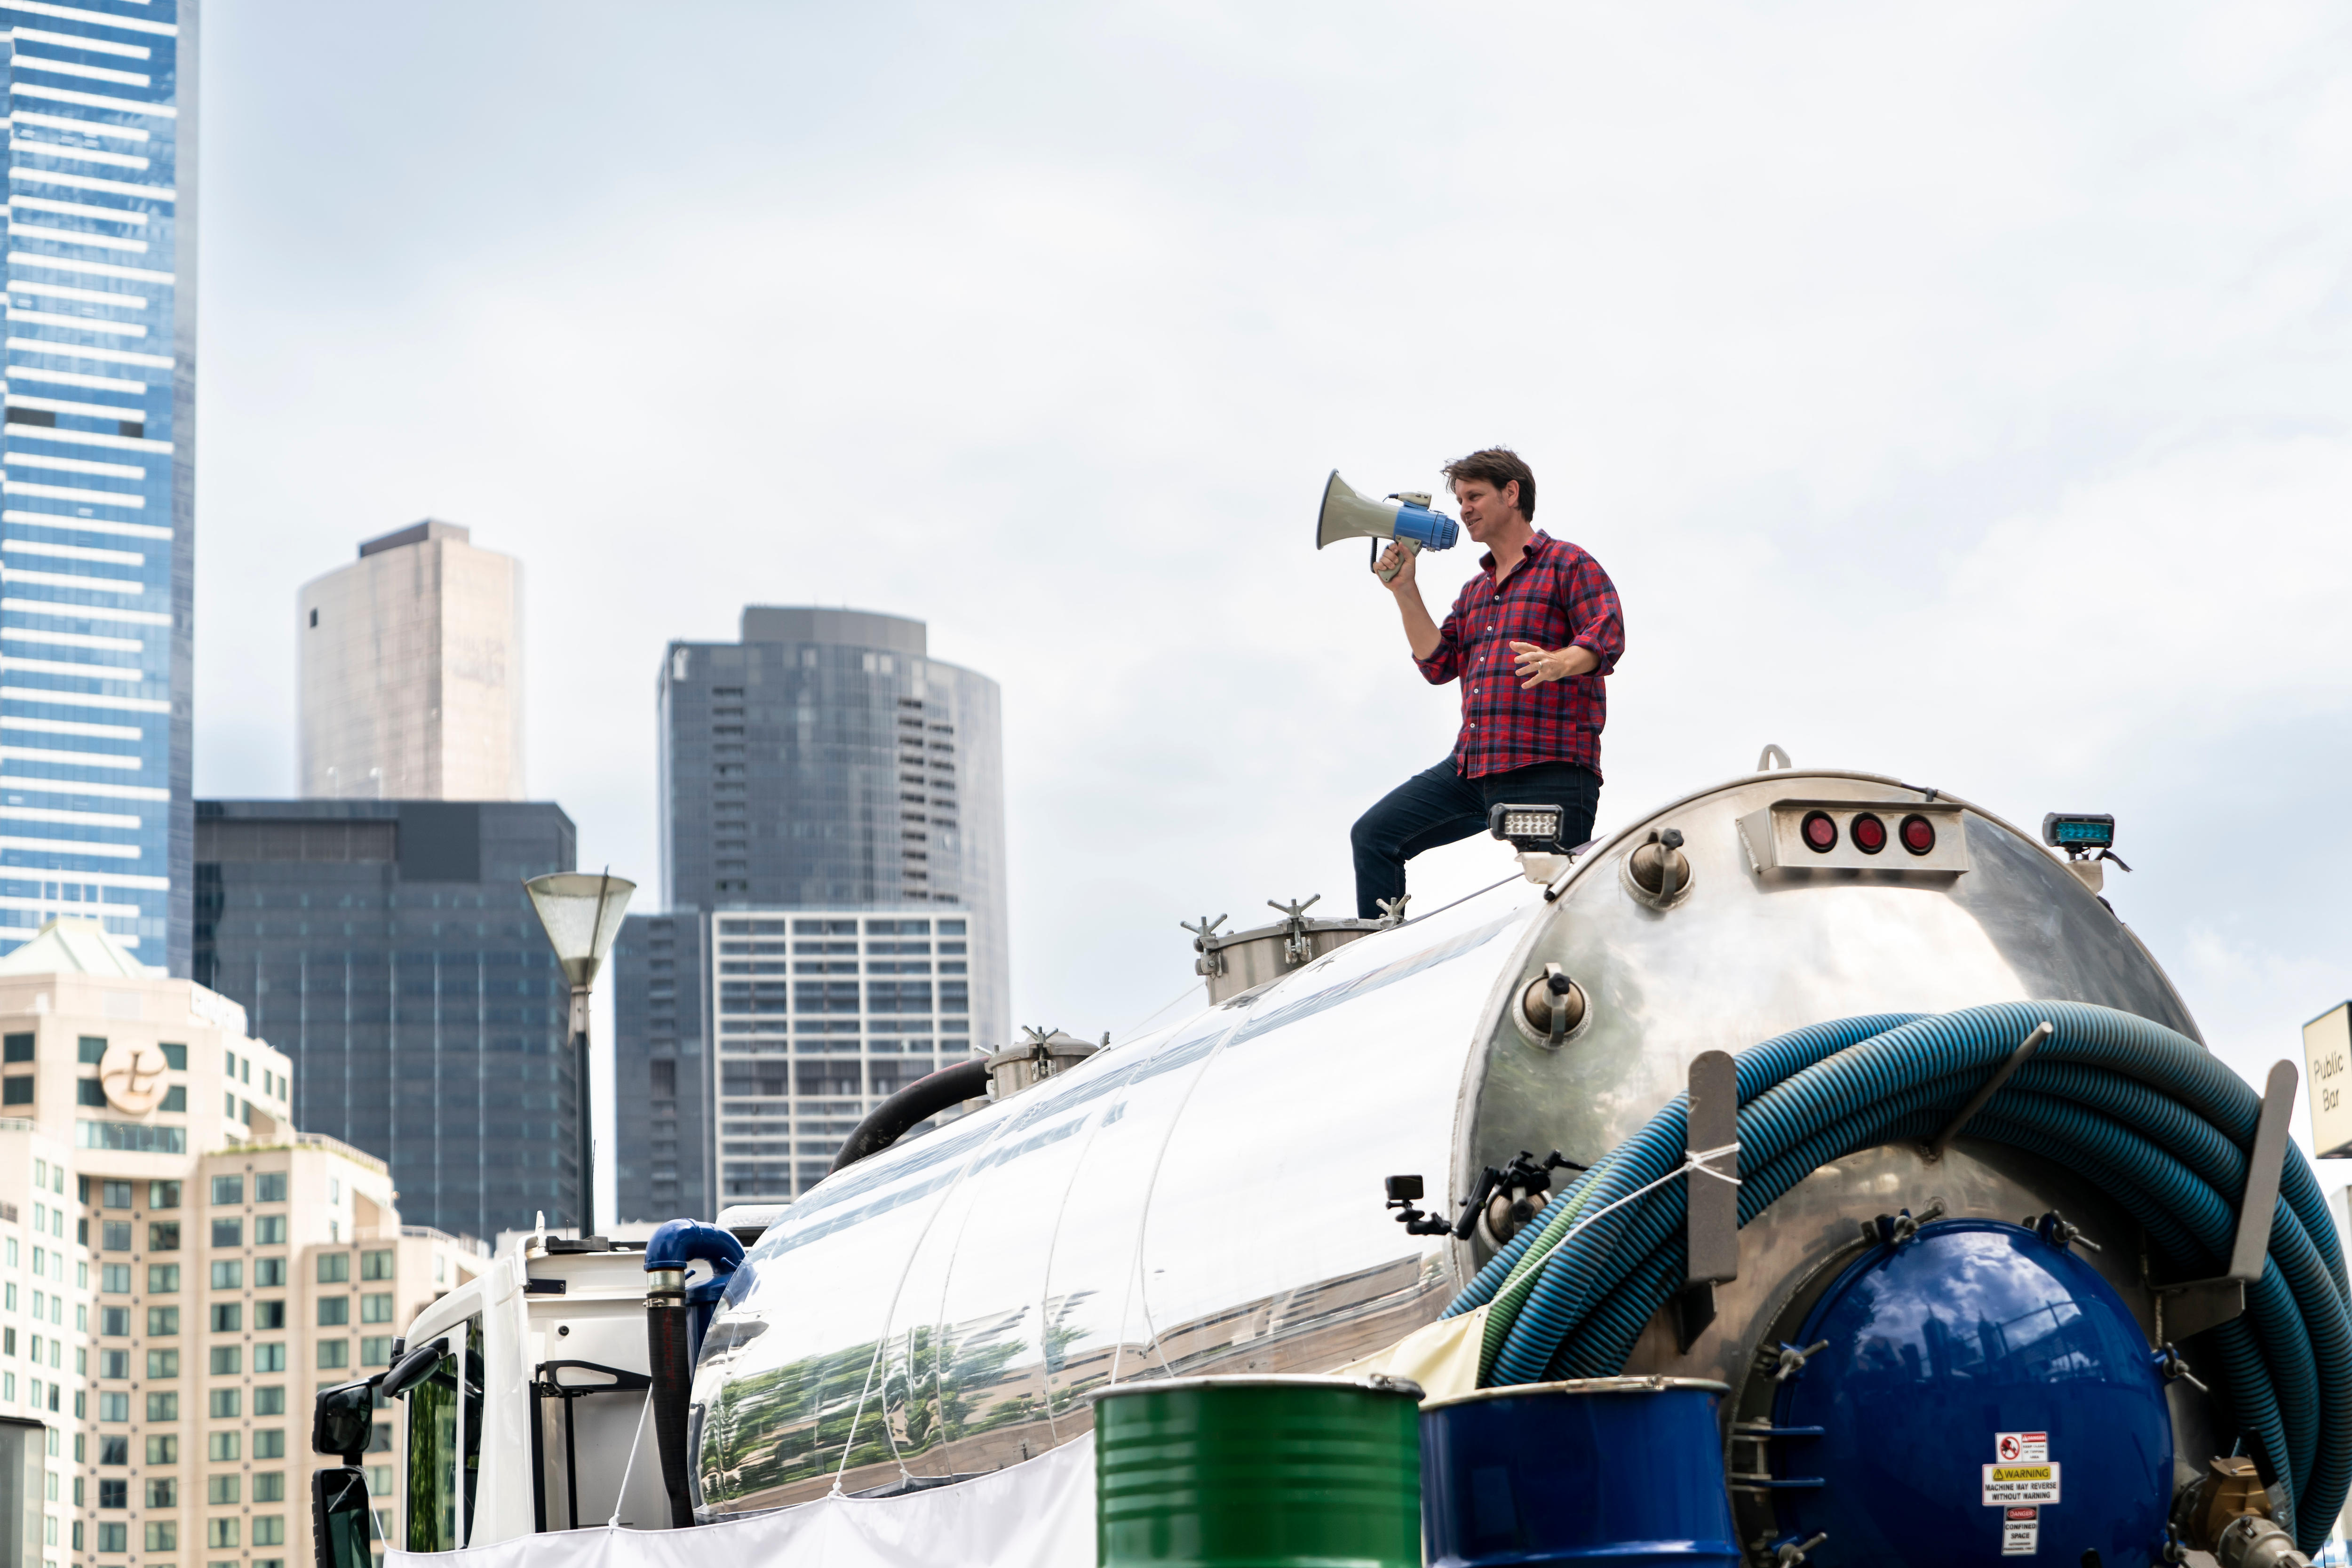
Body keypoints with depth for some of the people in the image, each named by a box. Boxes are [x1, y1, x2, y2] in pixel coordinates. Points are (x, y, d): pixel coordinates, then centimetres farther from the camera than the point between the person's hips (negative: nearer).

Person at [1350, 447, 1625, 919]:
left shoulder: (1569, 564, 3)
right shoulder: (1474, 591, 27)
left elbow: (1607, 634, -13)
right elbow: (1438, 664, 17)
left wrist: (1560, 663, -34)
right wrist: (1405, 592, 10)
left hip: (1548, 773, -7)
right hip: (1472, 767, 8)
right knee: (1374, 834, 0)